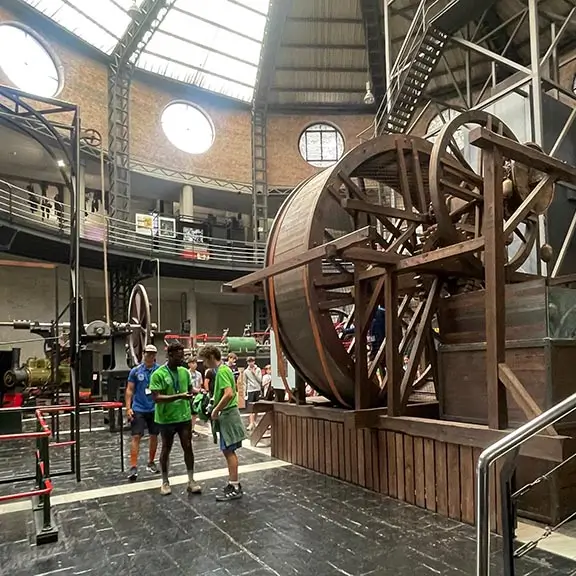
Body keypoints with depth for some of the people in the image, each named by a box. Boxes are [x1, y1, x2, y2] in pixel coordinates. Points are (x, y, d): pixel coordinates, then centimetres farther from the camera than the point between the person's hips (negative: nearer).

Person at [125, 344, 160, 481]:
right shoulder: (135, 371, -2)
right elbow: (130, 390, 1)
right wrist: (128, 408, -7)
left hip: (155, 408, 2)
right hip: (139, 409, -2)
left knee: (154, 436, 11)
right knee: (136, 436, -6)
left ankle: (151, 462, 27)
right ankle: (133, 467, -2)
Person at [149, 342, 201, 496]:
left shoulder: (185, 372, 3)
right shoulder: (158, 374, -15)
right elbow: (156, 398, -22)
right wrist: (179, 396, -30)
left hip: (184, 417, 4)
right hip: (166, 419, -4)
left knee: (188, 447, 7)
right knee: (166, 449, 11)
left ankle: (191, 481, 18)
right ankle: (165, 482, 26)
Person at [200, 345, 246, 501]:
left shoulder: (222, 371, -17)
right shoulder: (224, 369, 13)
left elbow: (229, 394, -28)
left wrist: (216, 411, -19)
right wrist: (215, 405, 16)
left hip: (227, 415, -10)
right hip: (228, 414, 10)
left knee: (229, 451, -4)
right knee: (228, 451, 15)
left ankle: (234, 488, 3)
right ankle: (234, 483, 24)